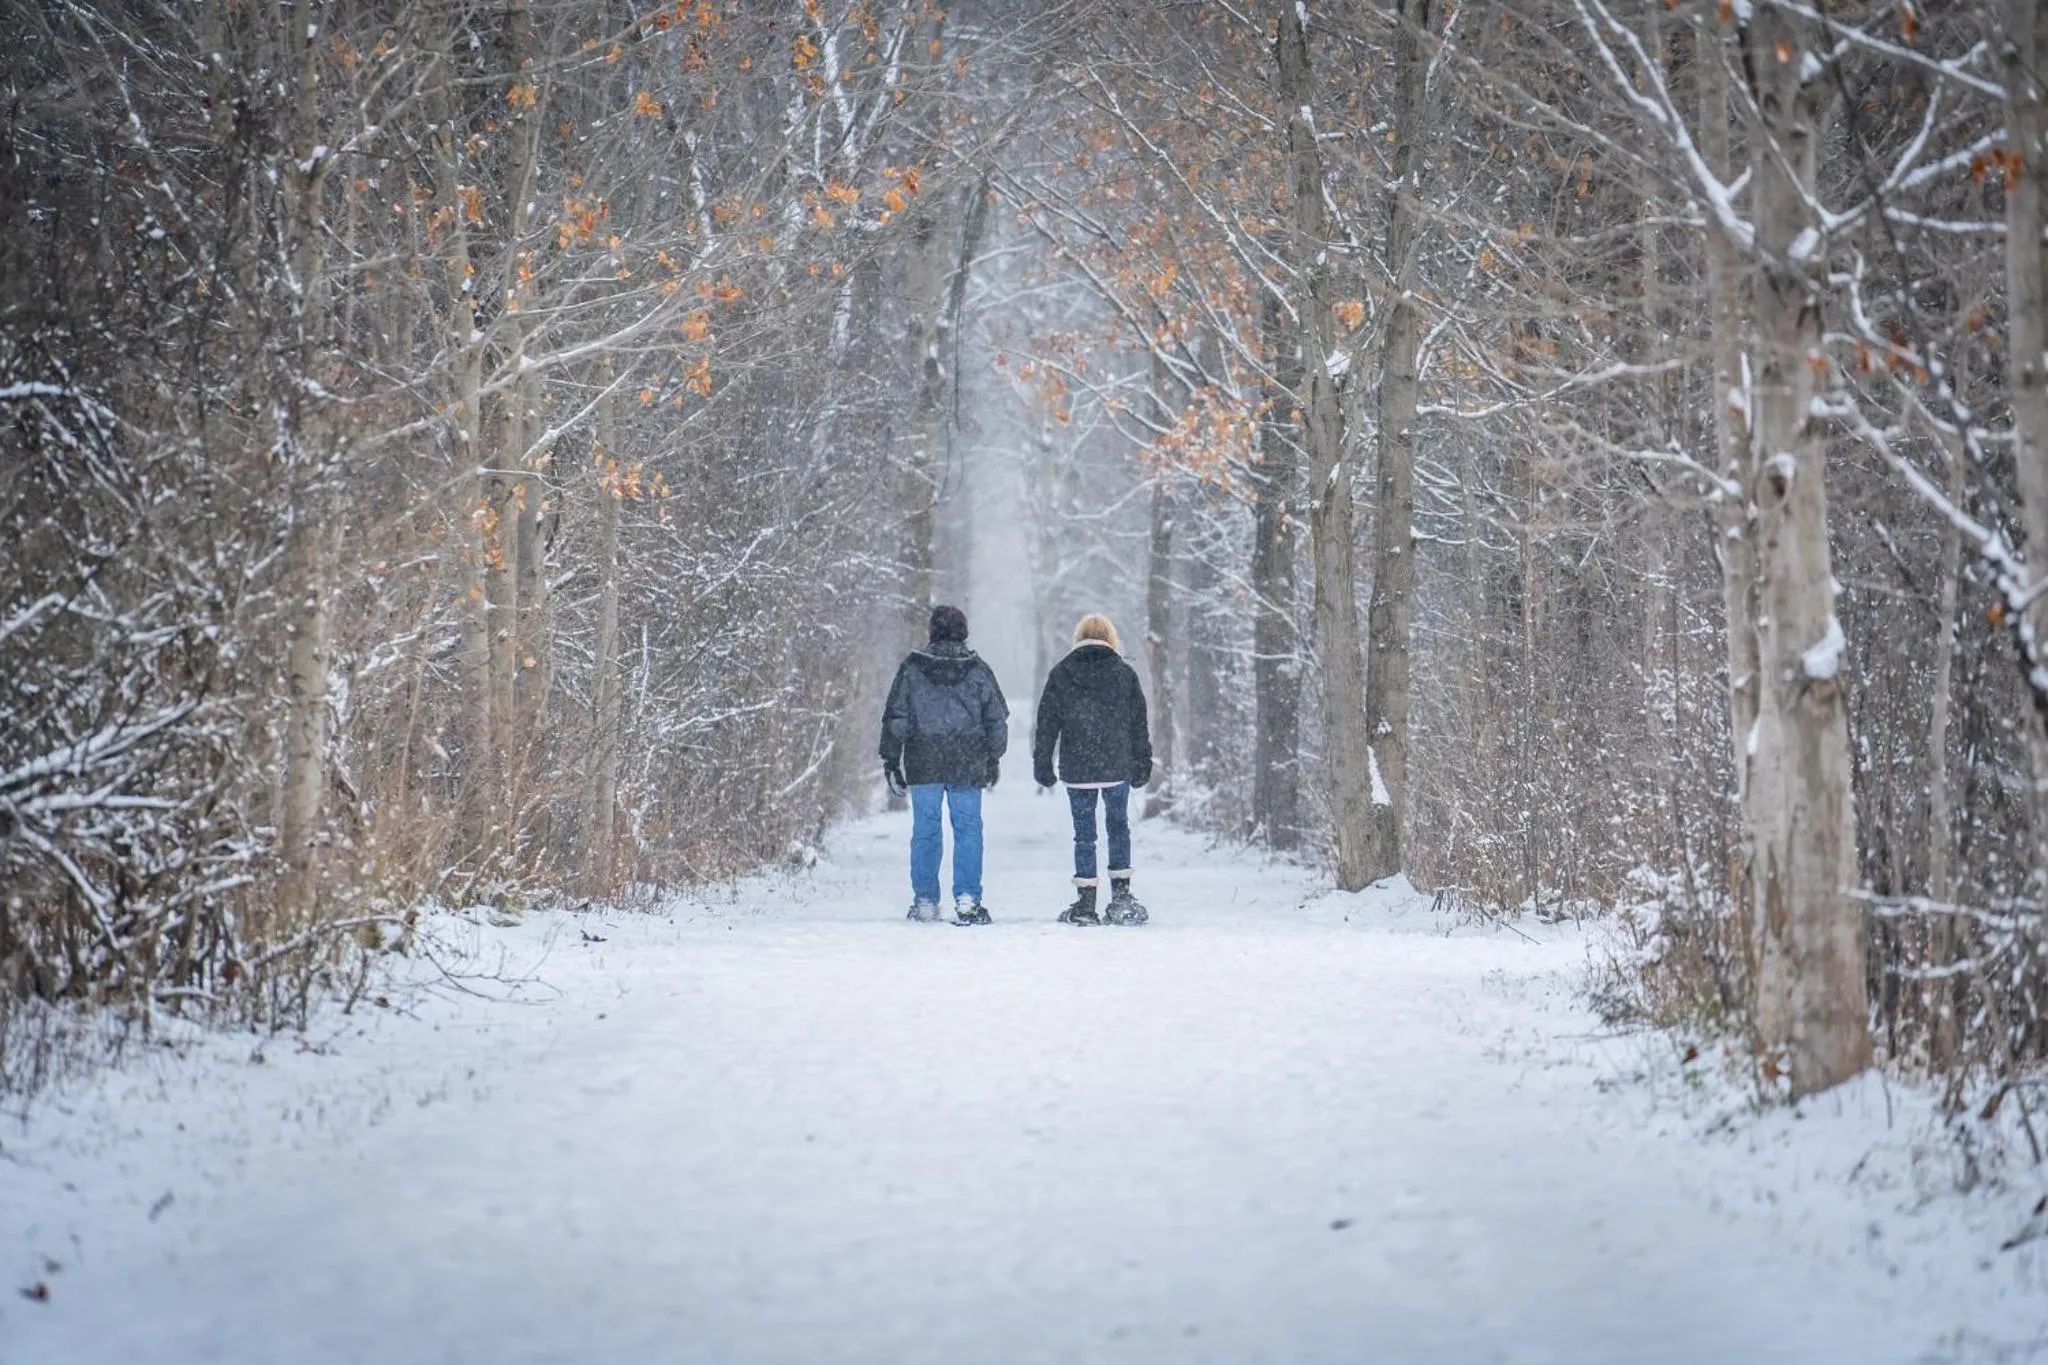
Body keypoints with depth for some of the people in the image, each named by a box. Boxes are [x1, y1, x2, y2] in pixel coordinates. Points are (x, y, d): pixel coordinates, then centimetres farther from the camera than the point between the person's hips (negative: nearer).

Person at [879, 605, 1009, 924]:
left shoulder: (912, 668, 0)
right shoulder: (978, 670, 2)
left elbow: (895, 718, 0)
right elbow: (997, 719, 7)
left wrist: (891, 760, 7)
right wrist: (993, 758, 19)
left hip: (923, 765, 0)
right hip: (968, 765, 0)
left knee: (925, 830, 7)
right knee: (968, 829, 4)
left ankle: (925, 901, 9)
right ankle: (967, 901, -3)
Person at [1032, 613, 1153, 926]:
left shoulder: (1061, 674, 0)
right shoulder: (1125, 673, 1)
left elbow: (1047, 722, 1)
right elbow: (1139, 724, 5)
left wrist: (1042, 763, 8)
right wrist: (1142, 763, 12)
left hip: (1077, 770, 0)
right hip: (1117, 768, 0)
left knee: (1084, 834, 5)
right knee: (1118, 827, 14)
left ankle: (1085, 903, 4)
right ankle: (1120, 895, 7)